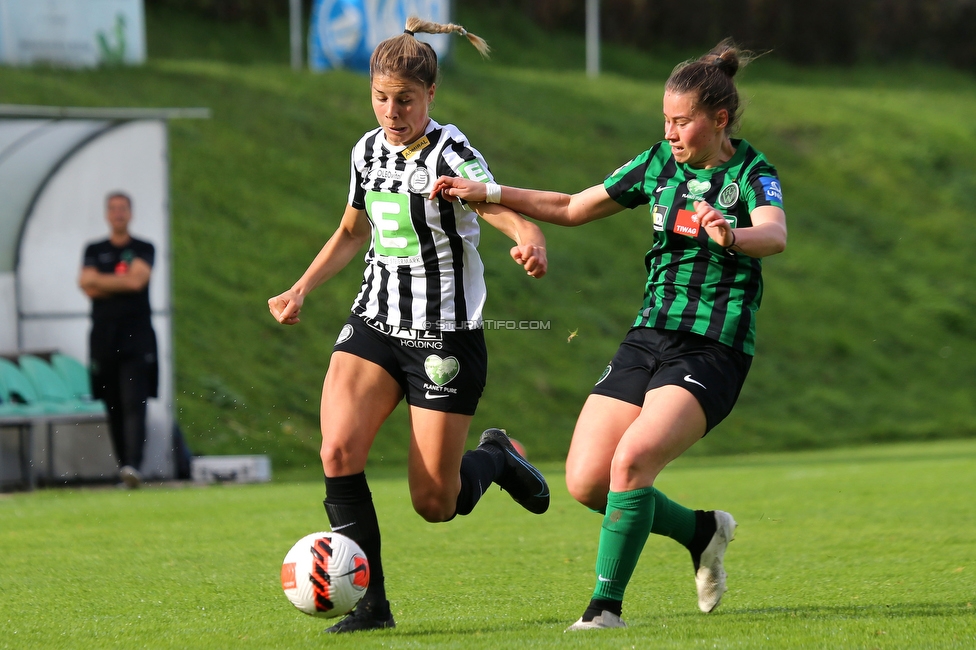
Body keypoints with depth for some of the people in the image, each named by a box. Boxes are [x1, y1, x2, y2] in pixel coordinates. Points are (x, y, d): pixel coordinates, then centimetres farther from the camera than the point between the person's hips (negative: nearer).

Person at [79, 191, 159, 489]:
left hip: (137, 337, -3)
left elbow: (137, 280, -9)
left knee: (134, 403, -15)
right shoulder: (94, 250, 15)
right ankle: (123, 466, 8)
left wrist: (100, 281, -1)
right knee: (113, 407, 3)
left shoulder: (144, 249, 8)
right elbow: (89, 286, 0)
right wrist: (123, 281, -5)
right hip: (103, 337, 3)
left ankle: (134, 465, -27)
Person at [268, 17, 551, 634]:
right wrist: (301, 289, 12)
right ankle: (370, 603, -8)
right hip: (373, 325, 5)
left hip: (445, 339, -5)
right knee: (338, 452, -18)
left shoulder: (452, 155, -15)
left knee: (434, 503, -3)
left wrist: (531, 244, -52)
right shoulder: (368, 150, 5)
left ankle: (496, 458, 32)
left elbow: (517, 219, -28)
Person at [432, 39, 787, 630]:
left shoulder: (752, 176, -8)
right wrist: (487, 193, 7)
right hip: (648, 338, 6)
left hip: (713, 354, -6)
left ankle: (607, 605, -15)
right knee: (585, 482, -5)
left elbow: (775, 236, -30)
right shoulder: (659, 164, 8)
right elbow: (570, 208, 17)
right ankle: (701, 531, 20)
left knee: (632, 460, -27)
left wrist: (732, 236, -53)